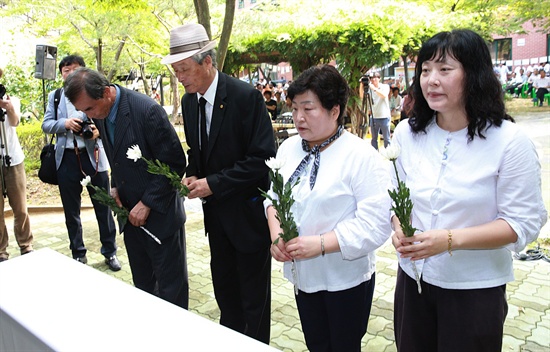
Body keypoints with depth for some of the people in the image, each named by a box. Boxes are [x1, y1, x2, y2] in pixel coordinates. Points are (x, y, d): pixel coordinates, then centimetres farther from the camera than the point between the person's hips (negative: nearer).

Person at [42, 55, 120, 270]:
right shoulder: (55, 96, 10)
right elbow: (46, 125, 5)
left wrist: (98, 130, -22)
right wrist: (65, 123, -15)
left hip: (93, 155, -2)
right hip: (66, 158, 3)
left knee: (103, 207, 5)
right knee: (71, 210, 11)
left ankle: (110, 252, 20)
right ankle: (78, 254, 26)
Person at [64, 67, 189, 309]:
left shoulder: (147, 110, -22)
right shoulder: (99, 114, 1)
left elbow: (175, 162, -19)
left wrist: (147, 203, -18)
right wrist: (115, 187, 0)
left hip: (159, 212, -7)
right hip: (130, 212, 7)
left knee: (170, 288, 6)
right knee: (142, 284, 19)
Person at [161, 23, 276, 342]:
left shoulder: (247, 97, -20)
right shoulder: (189, 101, 3)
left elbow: (264, 158, -23)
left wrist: (213, 183, -22)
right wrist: (192, 175, -5)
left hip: (248, 210, -6)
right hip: (215, 208, 7)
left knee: (253, 292, 9)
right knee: (223, 284, 20)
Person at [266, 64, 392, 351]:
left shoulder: (362, 157, -18)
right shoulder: (289, 148, 3)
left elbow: (375, 225, -22)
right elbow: (273, 195, 10)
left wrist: (320, 244, -26)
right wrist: (275, 232, -8)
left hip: (345, 279, -5)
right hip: (303, 274, 5)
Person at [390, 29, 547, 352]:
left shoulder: (510, 141, -15)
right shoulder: (406, 134, -3)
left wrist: (451, 239, -26)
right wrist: (399, 228, -13)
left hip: (476, 289, -3)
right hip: (413, 278, 4)